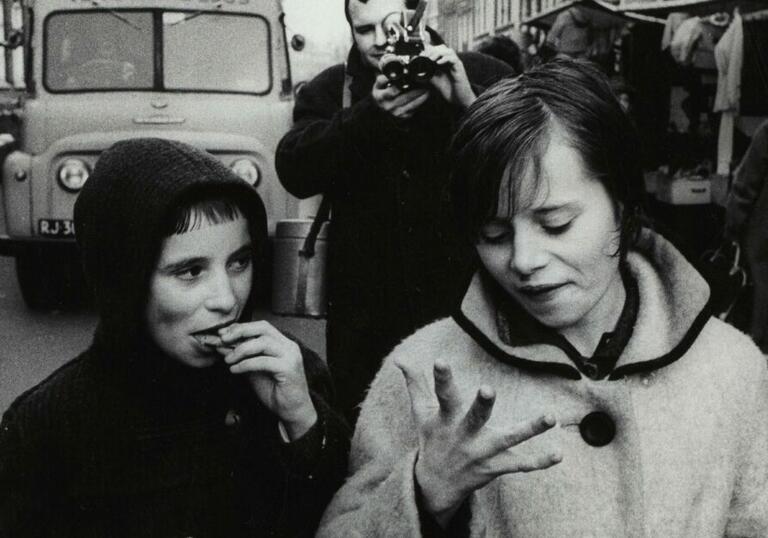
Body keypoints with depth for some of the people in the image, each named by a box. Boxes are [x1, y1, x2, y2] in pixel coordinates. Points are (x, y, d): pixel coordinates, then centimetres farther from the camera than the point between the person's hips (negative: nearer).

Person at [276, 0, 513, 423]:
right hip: (365, 309, 1)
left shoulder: (482, 77, 2)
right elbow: (294, 171, -9)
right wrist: (371, 115, -23)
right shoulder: (329, 91, 6)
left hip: (467, 298, -1)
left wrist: (469, 100, -24)